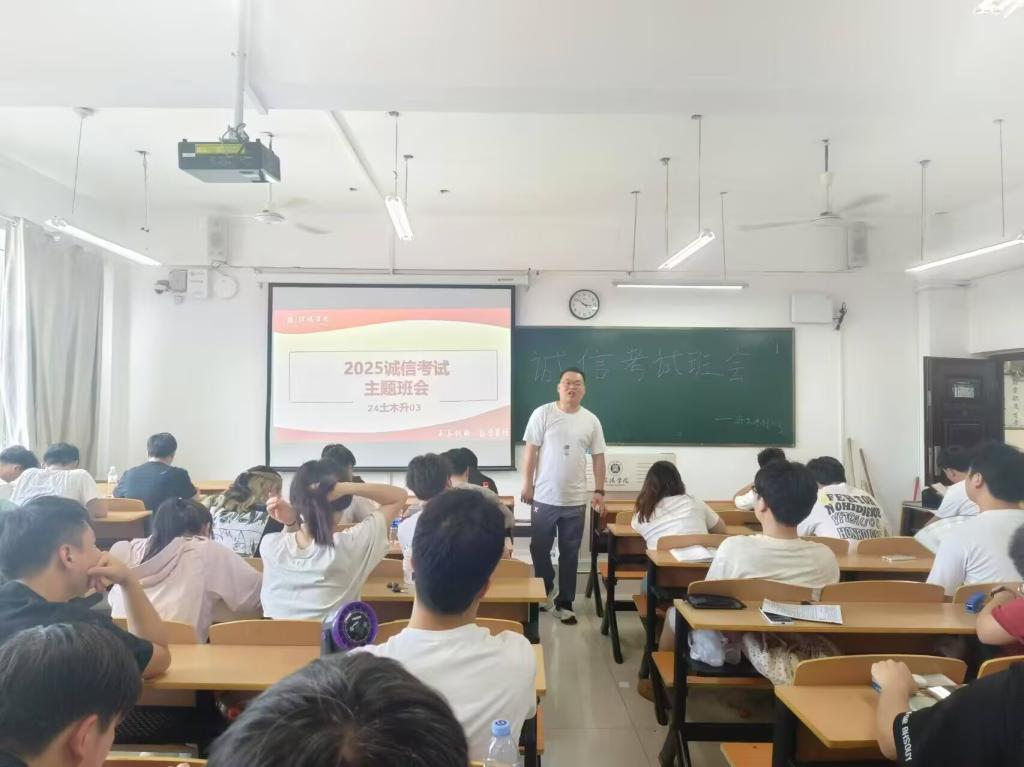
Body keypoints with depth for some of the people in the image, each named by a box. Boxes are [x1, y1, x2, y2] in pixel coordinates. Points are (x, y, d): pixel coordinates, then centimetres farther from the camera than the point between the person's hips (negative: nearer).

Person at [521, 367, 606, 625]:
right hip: (544, 498, -2)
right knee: (540, 550, 10)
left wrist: (599, 491, 1)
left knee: (570, 554, 10)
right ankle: (546, 591, 33)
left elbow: (598, 457, 7)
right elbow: (531, 451, -4)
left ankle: (564, 603, 22)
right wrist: (527, 485, -6)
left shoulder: (591, 420, 3)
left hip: (575, 500, 2)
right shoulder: (542, 413, -5)